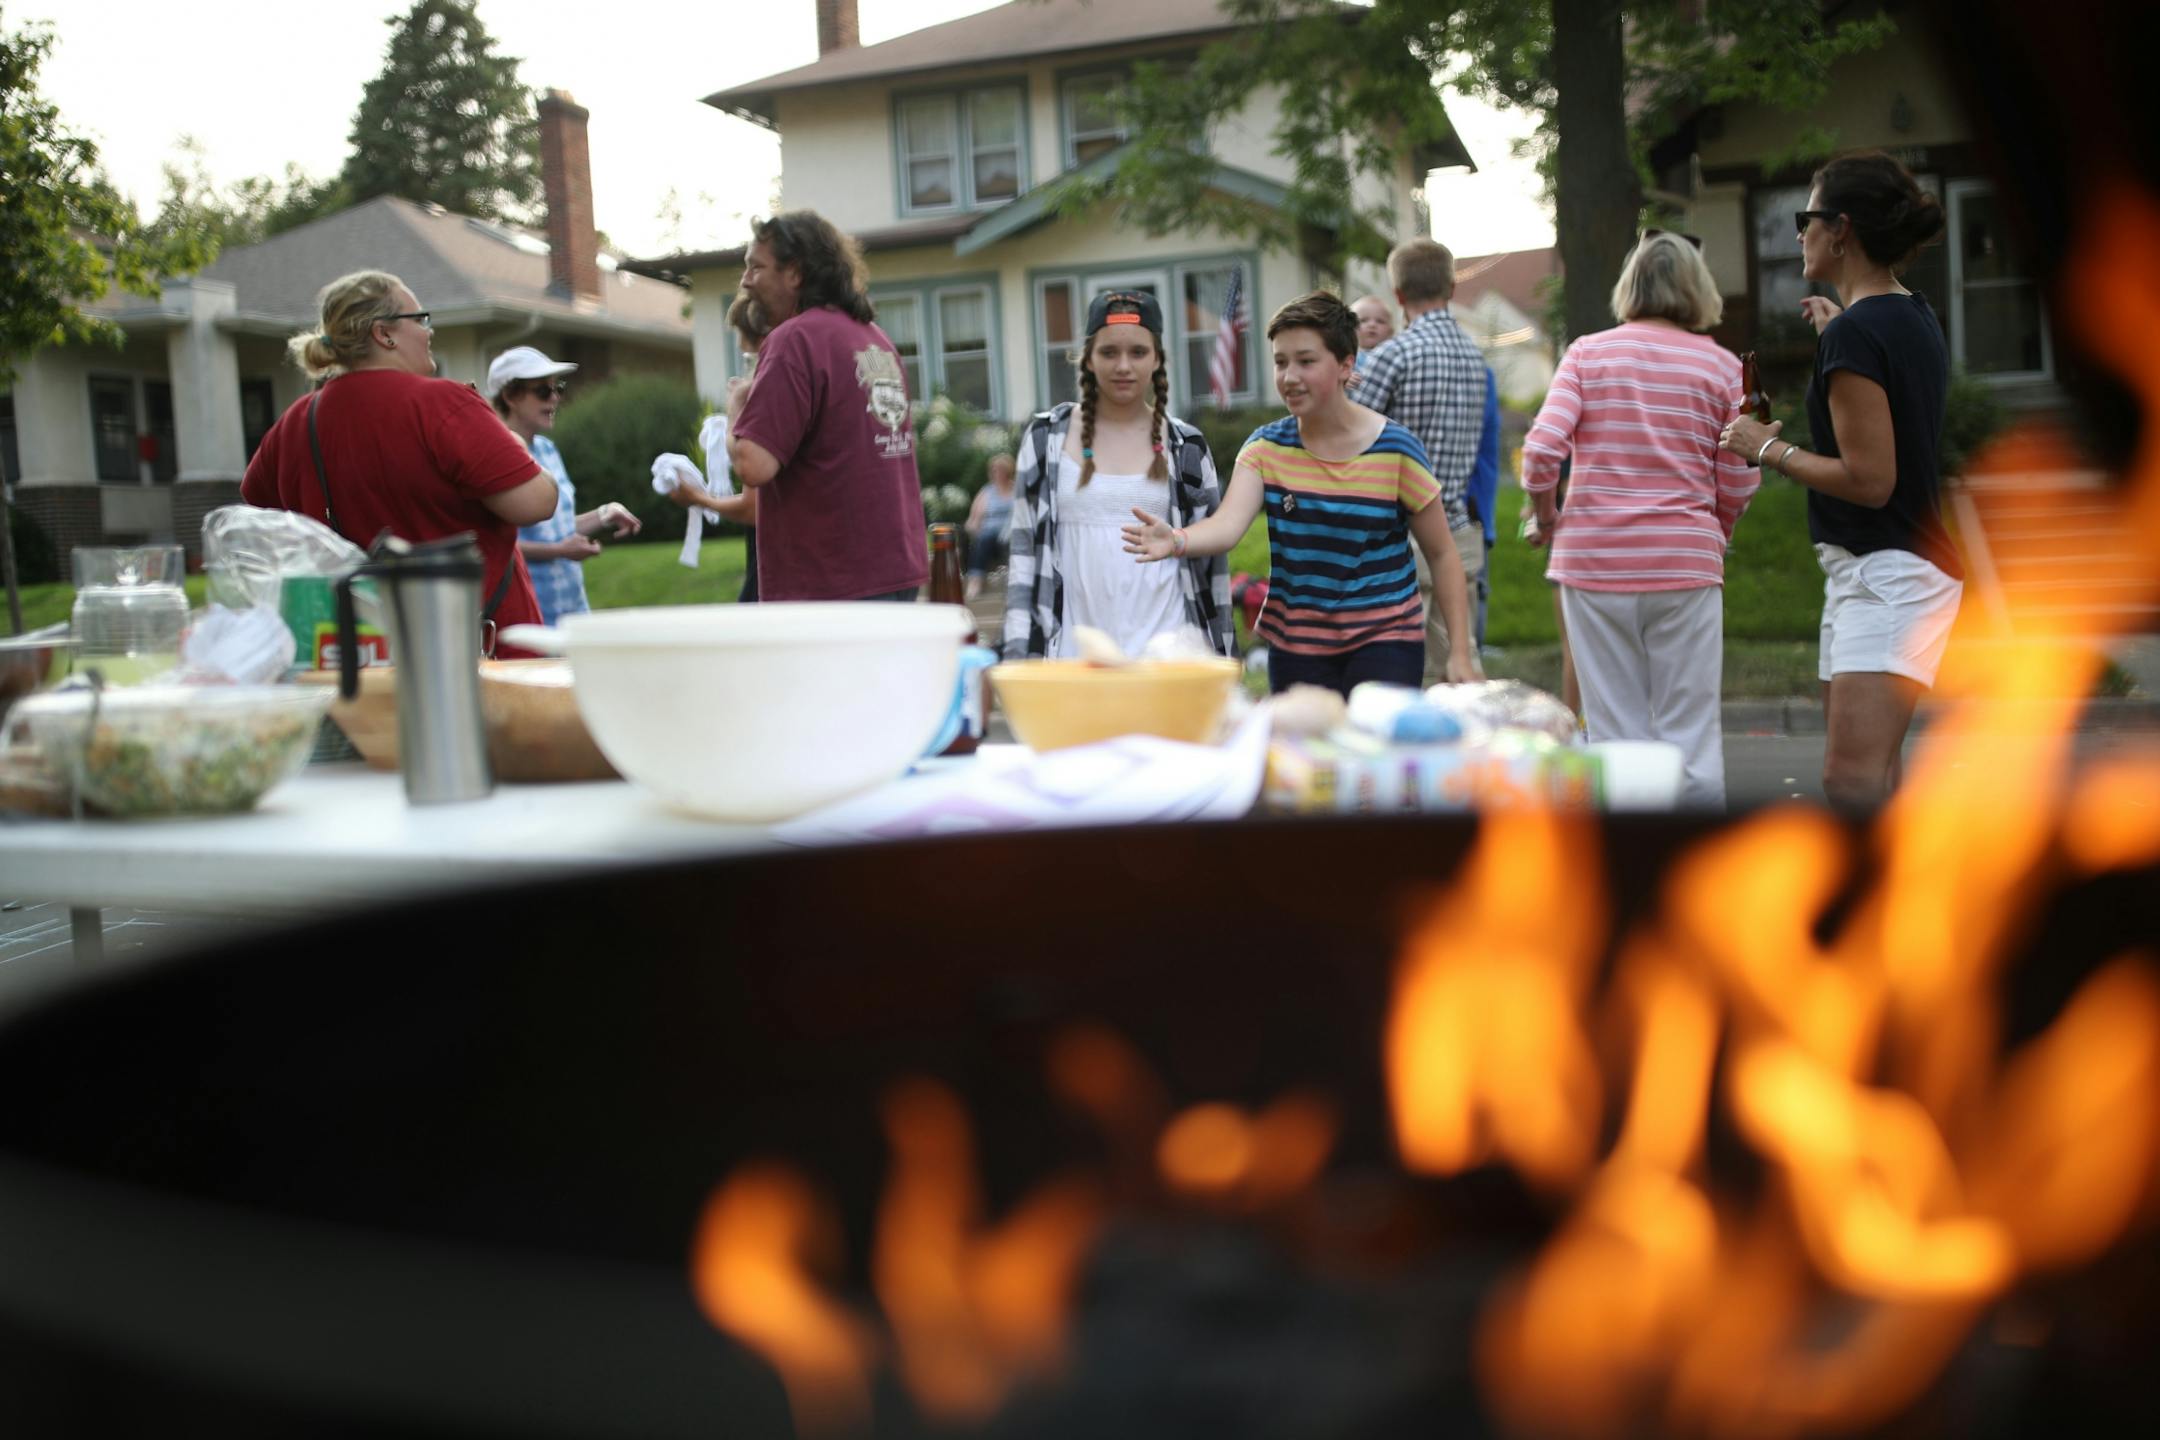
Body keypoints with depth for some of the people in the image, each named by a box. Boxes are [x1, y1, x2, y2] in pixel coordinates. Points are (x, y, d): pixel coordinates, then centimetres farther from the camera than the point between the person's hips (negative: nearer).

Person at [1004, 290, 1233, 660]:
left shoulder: (1187, 447, 8)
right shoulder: (1046, 438, 5)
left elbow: (1210, 559, 11)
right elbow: (1024, 548, 6)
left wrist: (1221, 657, 8)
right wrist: (1018, 651, -1)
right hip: (1074, 653, 0)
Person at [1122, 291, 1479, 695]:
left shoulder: (1395, 448, -8)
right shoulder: (1267, 446, -1)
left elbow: (1442, 555, -2)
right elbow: (1228, 525, -17)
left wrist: (1460, 653, -5)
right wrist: (1177, 541, -39)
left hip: (1384, 641, -3)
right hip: (1295, 647, 3)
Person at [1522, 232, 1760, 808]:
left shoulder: (1587, 353, 2)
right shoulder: (1723, 366, 3)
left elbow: (1542, 448, -8)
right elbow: (1738, 484, 2)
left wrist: (1545, 518, 9)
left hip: (1593, 561, 1)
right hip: (1685, 563, 0)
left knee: (1614, 733, 7)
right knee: (1691, 735, 5)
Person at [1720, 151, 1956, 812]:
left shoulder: (1856, 332, -16)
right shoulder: (1913, 316, 13)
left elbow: (1869, 480, -20)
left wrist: (1768, 449, -7)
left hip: (1890, 571, -10)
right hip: (1866, 569, 10)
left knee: (1852, 781, -19)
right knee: (1869, 772, 13)